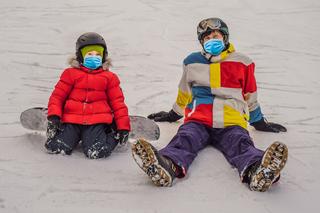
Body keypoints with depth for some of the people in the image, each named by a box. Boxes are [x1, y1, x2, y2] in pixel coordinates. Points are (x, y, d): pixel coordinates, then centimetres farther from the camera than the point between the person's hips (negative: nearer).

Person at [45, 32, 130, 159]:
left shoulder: (109, 77, 14)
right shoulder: (71, 74, 12)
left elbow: (118, 102, 13)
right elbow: (57, 96, 8)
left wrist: (123, 127, 5)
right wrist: (53, 116, -9)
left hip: (97, 122, -1)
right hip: (72, 121, 1)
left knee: (97, 152, -25)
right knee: (55, 147, -19)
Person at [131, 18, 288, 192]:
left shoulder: (242, 63, 16)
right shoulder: (192, 62, 19)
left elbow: (250, 97, 26)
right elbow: (185, 93, 33)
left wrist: (260, 123, 31)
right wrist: (173, 115, 40)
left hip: (230, 123, -1)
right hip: (198, 120, 1)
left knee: (240, 143, -33)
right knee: (185, 138, -32)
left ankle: (256, 170, -66)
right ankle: (168, 166, -64)